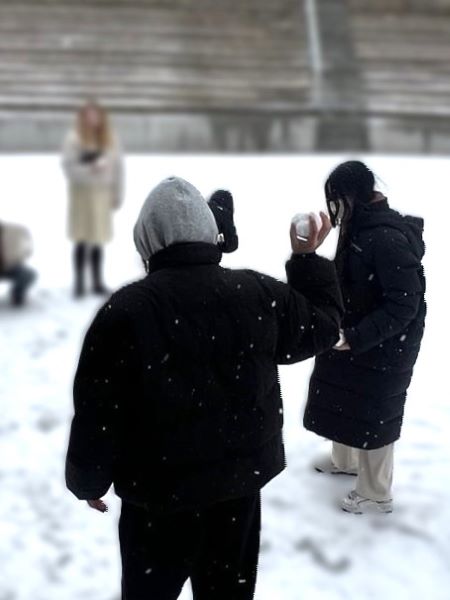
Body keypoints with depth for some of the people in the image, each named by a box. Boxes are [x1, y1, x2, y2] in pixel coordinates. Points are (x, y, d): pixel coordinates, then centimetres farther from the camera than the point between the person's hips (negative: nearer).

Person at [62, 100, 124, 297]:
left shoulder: (110, 139, 2)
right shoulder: (73, 139, -8)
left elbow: (118, 168, 5)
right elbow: (68, 167, -11)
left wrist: (118, 194, 3)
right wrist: (88, 170, -26)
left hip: (103, 193, 3)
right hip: (81, 192, -3)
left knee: (98, 240, 8)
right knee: (82, 240, -2)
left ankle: (97, 282, 16)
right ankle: (79, 283, 6)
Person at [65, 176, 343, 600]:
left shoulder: (126, 311, -20)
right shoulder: (260, 295, -8)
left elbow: (97, 414, -15)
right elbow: (324, 326, 10)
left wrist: (87, 482, 2)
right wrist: (307, 259, 22)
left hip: (159, 490, -3)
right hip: (242, 479, 4)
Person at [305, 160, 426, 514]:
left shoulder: (388, 238, -27)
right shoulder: (362, 229, 2)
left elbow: (404, 306, -28)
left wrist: (356, 338, -28)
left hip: (382, 350, -9)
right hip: (354, 338, 9)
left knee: (373, 415, 6)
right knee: (346, 404, 23)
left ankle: (377, 494, 23)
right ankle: (345, 461, 47)